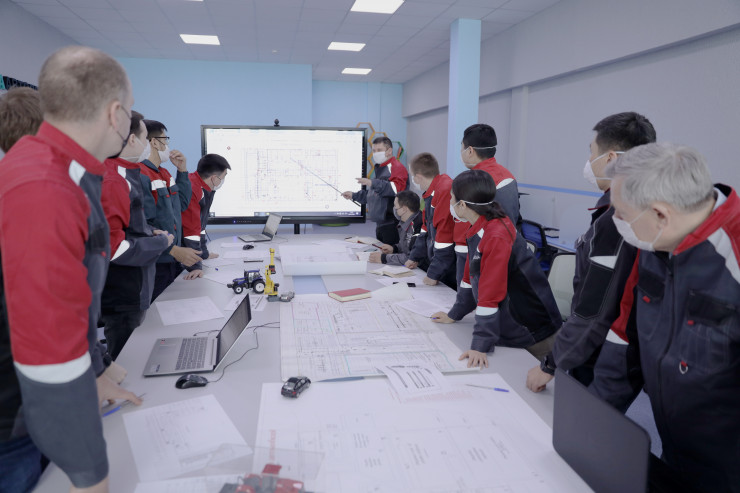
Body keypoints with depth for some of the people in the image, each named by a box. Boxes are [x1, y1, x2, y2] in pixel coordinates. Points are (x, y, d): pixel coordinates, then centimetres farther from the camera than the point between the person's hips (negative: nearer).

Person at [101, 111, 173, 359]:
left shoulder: (127, 175, 10)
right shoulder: (114, 180, -23)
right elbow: (113, 248, -27)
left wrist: (148, 233, 8)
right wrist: (160, 242, -14)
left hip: (133, 294, 10)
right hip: (124, 299, -10)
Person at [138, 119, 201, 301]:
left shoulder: (164, 173, 14)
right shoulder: (139, 175, -17)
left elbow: (182, 204, 22)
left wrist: (182, 170, 13)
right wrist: (174, 250, -24)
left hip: (174, 261, 9)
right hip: (154, 265, -9)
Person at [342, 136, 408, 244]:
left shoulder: (397, 167, -8)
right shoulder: (380, 169, 24)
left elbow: (396, 189, -27)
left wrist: (372, 183, -32)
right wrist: (353, 195, 27)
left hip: (392, 224, -10)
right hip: (380, 224, 10)